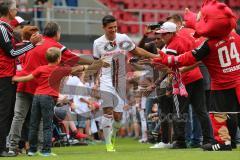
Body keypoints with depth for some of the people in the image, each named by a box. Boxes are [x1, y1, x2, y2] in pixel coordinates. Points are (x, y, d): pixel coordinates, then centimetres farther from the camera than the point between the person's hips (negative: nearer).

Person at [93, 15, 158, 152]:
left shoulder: (123, 39, 0)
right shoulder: (98, 43, 0)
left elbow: (137, 50, 13)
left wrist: (155, 56, 9)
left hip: (120, 81, 2)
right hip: (106, 80, -2)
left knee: (118, 116, 1)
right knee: (108, 111, -17)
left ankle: (113, 136, 32)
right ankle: (108, 144, -11)